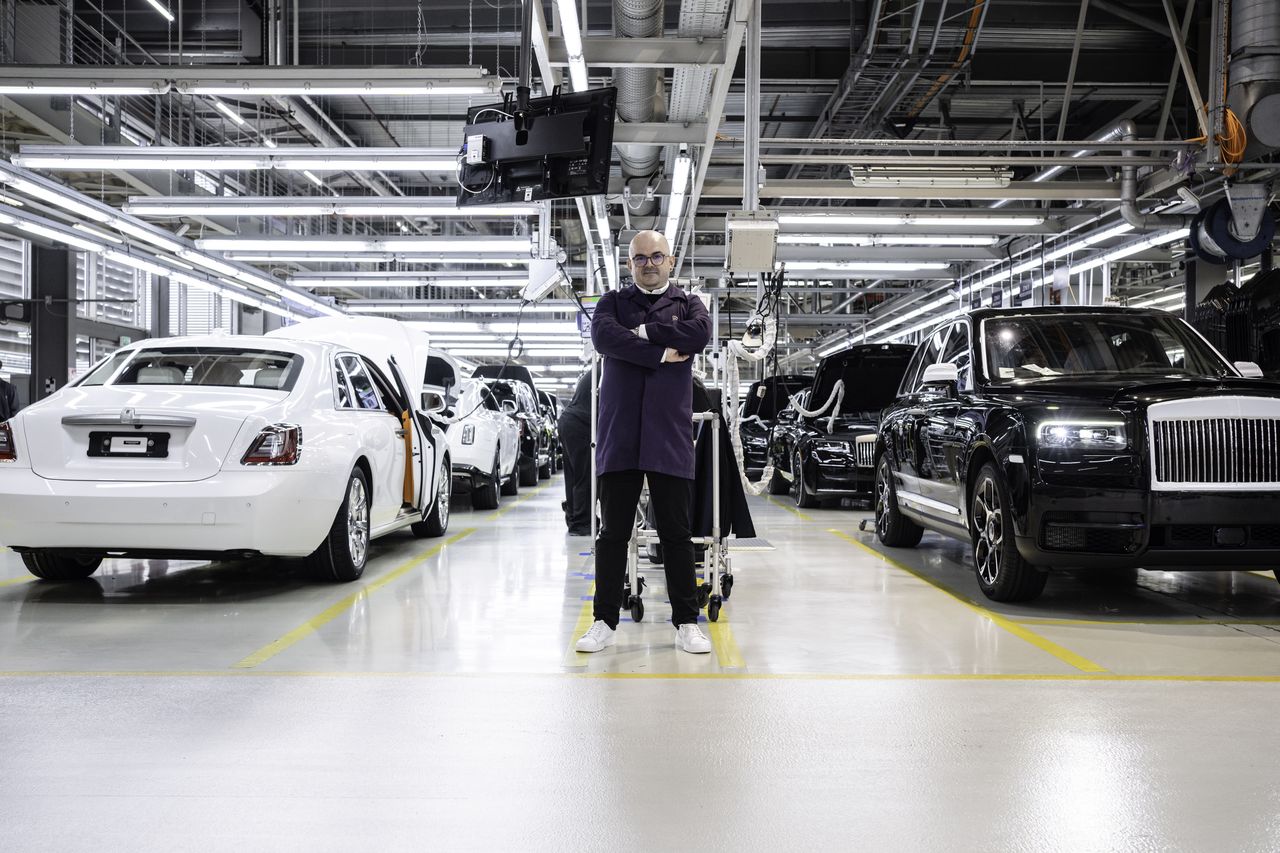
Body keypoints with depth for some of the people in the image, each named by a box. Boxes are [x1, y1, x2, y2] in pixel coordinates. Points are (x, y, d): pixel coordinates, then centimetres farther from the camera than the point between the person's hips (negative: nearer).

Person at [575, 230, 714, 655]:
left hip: (670, 436, 0)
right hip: (619, 436, 0)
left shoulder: (688, 303, 15)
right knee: (612, 533, 4)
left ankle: (686, 623, 11)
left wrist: (644, 331, -7)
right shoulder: (612, 302, 14)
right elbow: (604, 337, -9)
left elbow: (700, 333, -9)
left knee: (677, 533, 3)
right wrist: (661, 353, -11)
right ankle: (605, 622, 11)